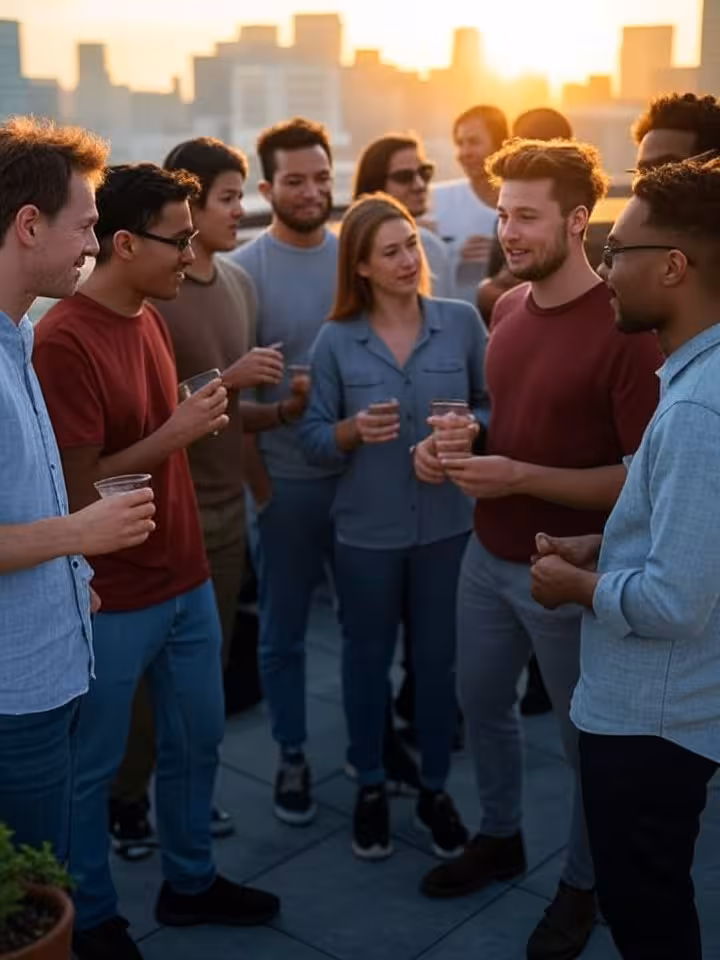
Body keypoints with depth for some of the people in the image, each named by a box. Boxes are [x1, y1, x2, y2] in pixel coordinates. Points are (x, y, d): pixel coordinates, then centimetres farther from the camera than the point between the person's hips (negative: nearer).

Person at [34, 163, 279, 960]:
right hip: (111, 601, -8)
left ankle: (189, 882, 42)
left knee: (196, 741, 21)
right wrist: (177, 432, -19)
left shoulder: (149, 318, 6)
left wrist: (202, 403, 5)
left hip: (186, 579, 8)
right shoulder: (63, 340, -21)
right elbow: (77, 490, -21)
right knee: (92, 766, 12)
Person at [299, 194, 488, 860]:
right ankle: (370, 788, 34)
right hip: (367, 530, 0)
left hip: (448, 523, 1)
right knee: (367, 659, 14)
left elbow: (496, 405, 2)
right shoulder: (336, 341, -4)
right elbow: (314, 439, -2)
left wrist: (470, 426, -19)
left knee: (439, 658, 13)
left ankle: (436, 788, 33)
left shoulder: (463, 322, -3)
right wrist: (354, 430, -21)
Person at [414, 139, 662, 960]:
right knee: (481, 702, 22)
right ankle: (500, 838, 47)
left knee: (584, 733, 13)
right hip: (488, 555, 7)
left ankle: (582, 883, 37)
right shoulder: (508, 307, 3)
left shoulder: (626, 329, -21)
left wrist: (520, 477, -26)